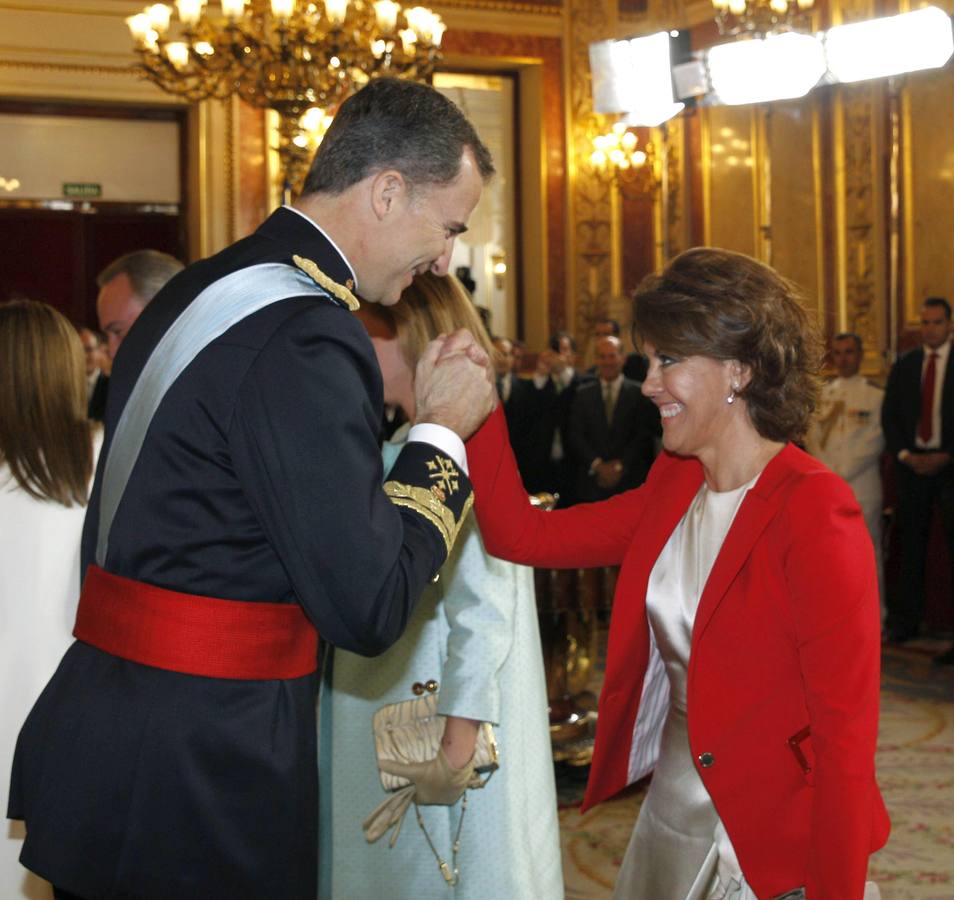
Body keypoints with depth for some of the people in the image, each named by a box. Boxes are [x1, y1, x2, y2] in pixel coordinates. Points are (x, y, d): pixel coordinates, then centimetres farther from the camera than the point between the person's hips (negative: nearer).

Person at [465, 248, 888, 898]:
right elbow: (521, 536, 0)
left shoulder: (813, 512, -20)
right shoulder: (673, 488, 3)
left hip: (772, 848, -7)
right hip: (669, 821, 7)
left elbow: (845, 734, -20)